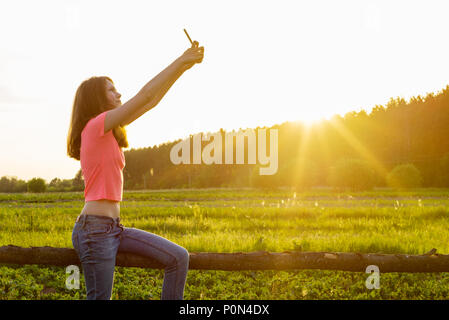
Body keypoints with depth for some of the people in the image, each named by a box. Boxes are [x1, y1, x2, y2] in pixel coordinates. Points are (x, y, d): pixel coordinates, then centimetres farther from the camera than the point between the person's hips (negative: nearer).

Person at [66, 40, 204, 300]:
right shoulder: (95, 126, -9)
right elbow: (146, 95, -11)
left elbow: (151, 101, 16)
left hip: (114, 228, 9)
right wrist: (181, 61, -4)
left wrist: (183, 66, 12)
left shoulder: (109, 131, 17)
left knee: (178, 258, 0)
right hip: (95, 229, -9)